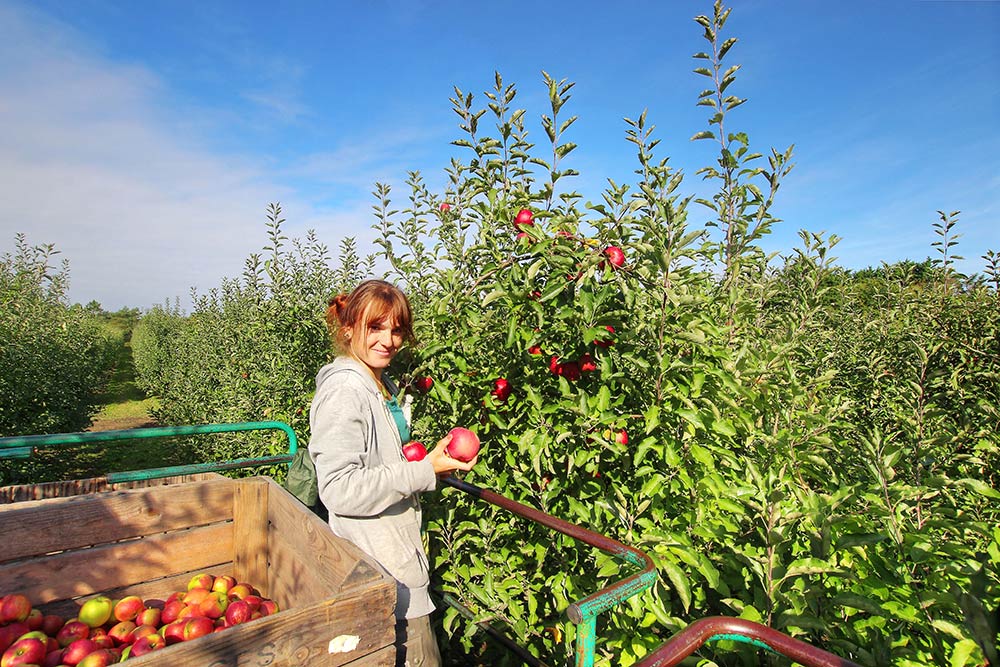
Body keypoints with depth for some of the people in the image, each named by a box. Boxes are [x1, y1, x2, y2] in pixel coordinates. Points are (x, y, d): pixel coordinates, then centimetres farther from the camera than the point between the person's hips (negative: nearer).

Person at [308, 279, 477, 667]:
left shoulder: (381, 385, 10)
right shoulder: (343, 391, -20)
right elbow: (339, 489, -25)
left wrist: (431, 462, 7)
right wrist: (423, 472, -24)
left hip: (396, 553, 9)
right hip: (380, 571, -9)